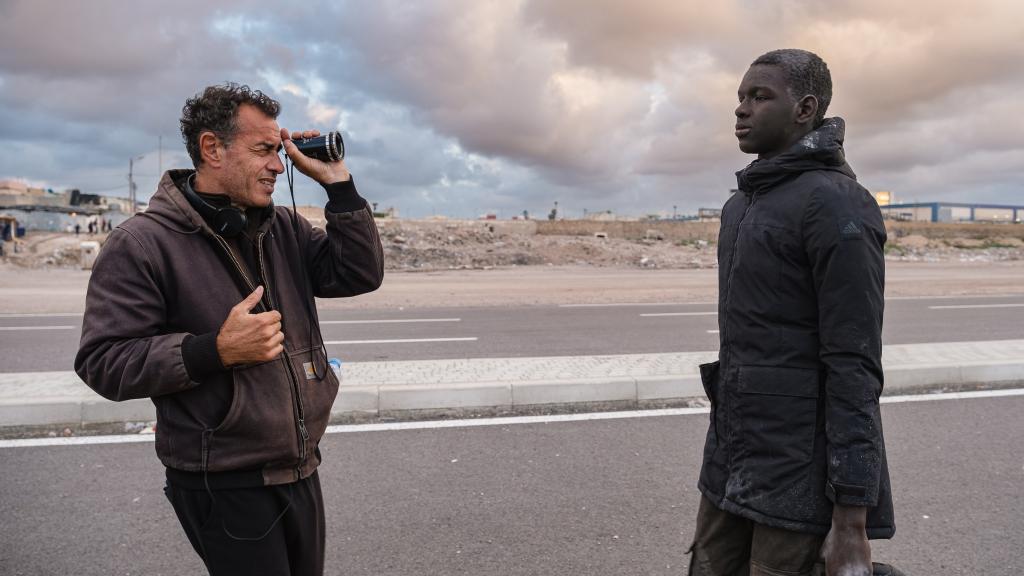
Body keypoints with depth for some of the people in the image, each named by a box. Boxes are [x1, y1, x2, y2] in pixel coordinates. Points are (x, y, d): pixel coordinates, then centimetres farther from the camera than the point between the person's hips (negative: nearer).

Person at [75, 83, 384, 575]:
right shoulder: (142, 244, -13)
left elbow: (362, 273, -2)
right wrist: (217, 350, -27)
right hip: (225, 489, -6)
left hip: (301, 472, 7)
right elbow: (103, 362, -16)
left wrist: (336, 180, -7)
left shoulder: (284, 230, 5)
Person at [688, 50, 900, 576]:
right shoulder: (744, 204, 13)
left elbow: (855, 366, -19)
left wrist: (852, 521, -19)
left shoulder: (835, 203, -14)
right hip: (733, 462, 8)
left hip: (802, 471, -8)